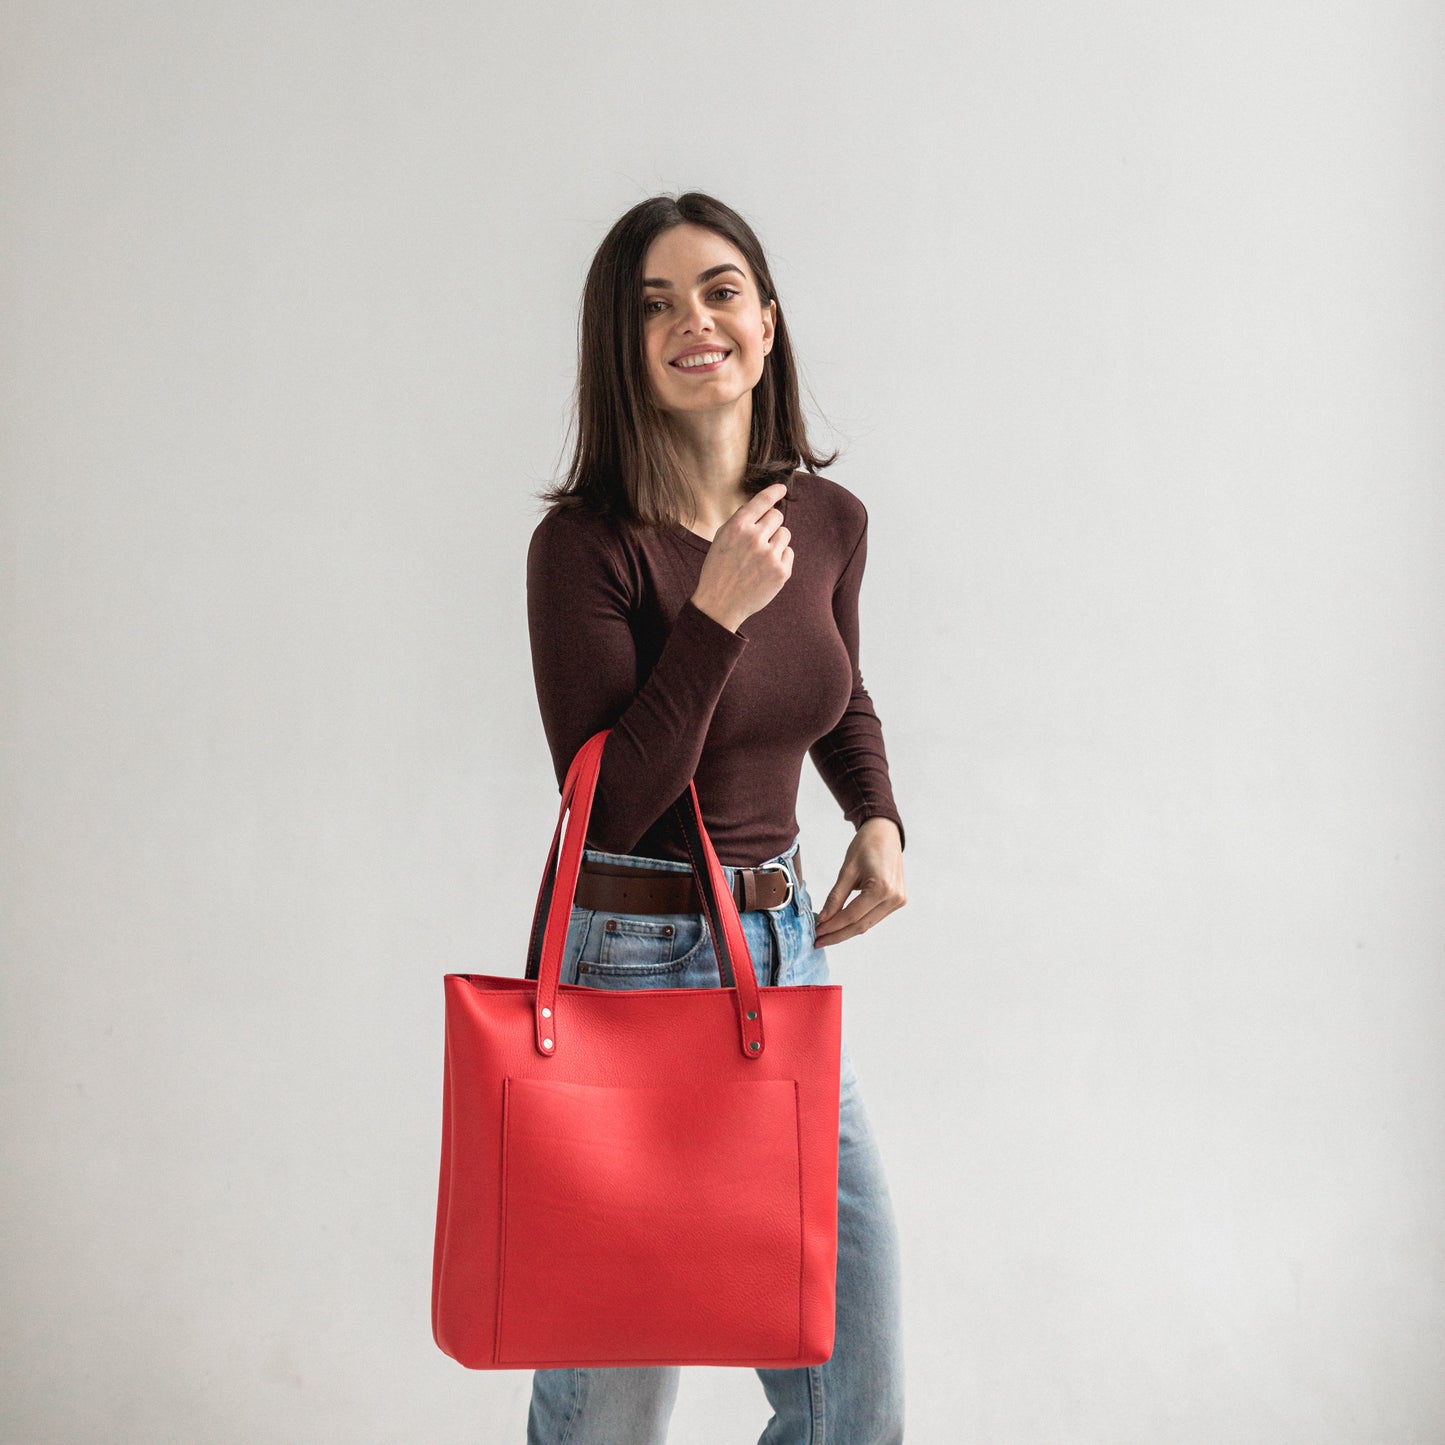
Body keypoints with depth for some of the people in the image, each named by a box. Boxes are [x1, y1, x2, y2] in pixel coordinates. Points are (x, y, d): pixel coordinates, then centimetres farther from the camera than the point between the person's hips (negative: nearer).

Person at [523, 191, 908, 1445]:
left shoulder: (829, 520, 2)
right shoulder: (586, 544, -15)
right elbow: (609, 808, -20)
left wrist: (879, 820, 3)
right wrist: (718, 614, -25)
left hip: (789, 951, 6)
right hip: (632, 965, -5)